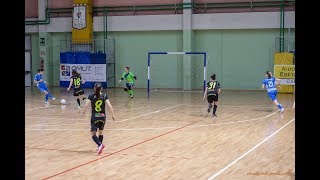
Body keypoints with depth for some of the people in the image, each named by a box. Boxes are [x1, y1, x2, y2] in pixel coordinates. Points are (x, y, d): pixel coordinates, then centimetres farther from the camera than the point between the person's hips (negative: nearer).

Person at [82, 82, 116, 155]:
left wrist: (83, 111, 9)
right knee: (100, 132, 20)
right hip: (102, 117, 2)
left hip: (94, 117, -2)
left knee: (93, 133, -3)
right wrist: (113, 115, -1)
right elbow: (109, 106, -10)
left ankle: (100, 145, -26)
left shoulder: (91, 96, -5)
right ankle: (100, 147, 25)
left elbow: (86, 105, -11)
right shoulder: (104, 96, -3)